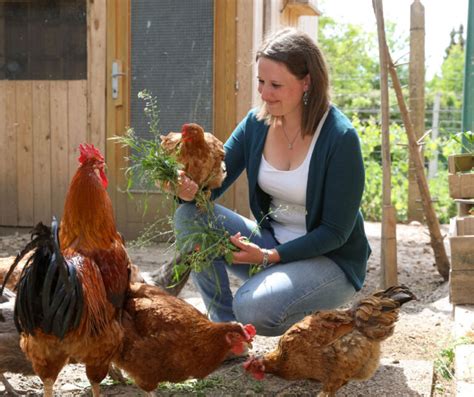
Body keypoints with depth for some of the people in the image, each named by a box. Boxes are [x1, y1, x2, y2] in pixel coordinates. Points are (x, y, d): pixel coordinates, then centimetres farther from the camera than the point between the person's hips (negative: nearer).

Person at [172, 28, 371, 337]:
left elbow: (336, 232, -18)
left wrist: (270, 257, -28)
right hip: (271, 242, 6)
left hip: (332, 260, -6)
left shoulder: (340, 137, -20)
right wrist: (189, 188, -28)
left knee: (252, 307, -31)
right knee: (189, 215, -13)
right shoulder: (256, 123, -4)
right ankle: (225, 326, -4)